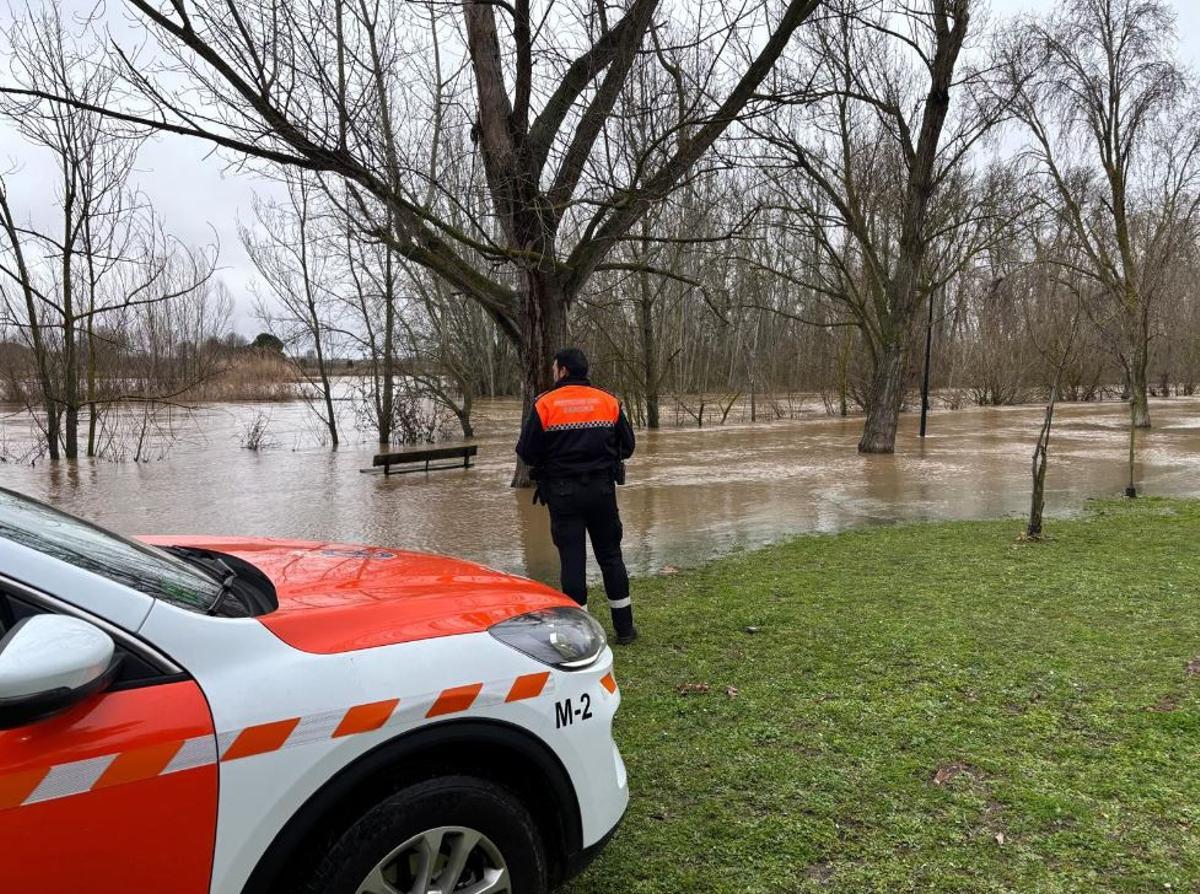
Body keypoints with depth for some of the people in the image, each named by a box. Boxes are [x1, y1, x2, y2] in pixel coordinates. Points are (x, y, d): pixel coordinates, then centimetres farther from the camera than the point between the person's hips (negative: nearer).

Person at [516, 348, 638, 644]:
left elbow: (527, 452, -8)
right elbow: (627, 446, 4)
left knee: (572, 558, 4)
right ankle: (624, 627, 18)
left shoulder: (545, 404, -7)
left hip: (563, 492, -2)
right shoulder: (608, 402, 0)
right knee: (610, 555, 12)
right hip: (602, 489, 2)